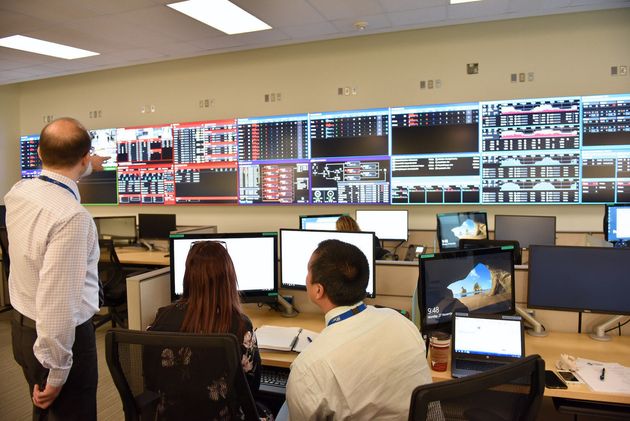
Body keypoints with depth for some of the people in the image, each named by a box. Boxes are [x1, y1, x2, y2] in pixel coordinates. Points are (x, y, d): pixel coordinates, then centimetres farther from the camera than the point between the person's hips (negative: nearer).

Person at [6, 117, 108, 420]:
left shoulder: (18, 192, -3)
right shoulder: (71, 216, -30)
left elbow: (52, 179, 23)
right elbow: (57, 301, -30)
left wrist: (88, 167, 41)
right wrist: (56, 373, -19)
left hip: (23, 326, 8)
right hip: (57, 337, -8)